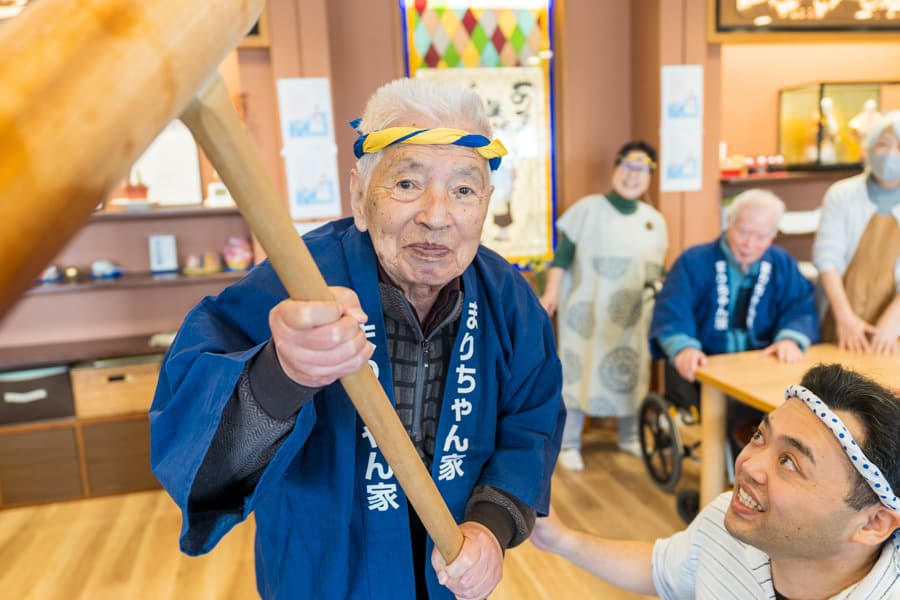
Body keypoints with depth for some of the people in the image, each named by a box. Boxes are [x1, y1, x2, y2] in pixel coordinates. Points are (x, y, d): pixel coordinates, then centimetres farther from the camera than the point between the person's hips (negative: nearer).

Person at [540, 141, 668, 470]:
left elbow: (657, 270, 17)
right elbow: (563, 254, -6)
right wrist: (551, 292, -12)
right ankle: (569, 444, 11)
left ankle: (629, 436, 31)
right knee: (578, 371, 0)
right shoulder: (588, 208, -5)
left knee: (631, 373, 13)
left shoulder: (654, 219, 10)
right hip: (588, 309, -4)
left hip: (632, 314, 5)